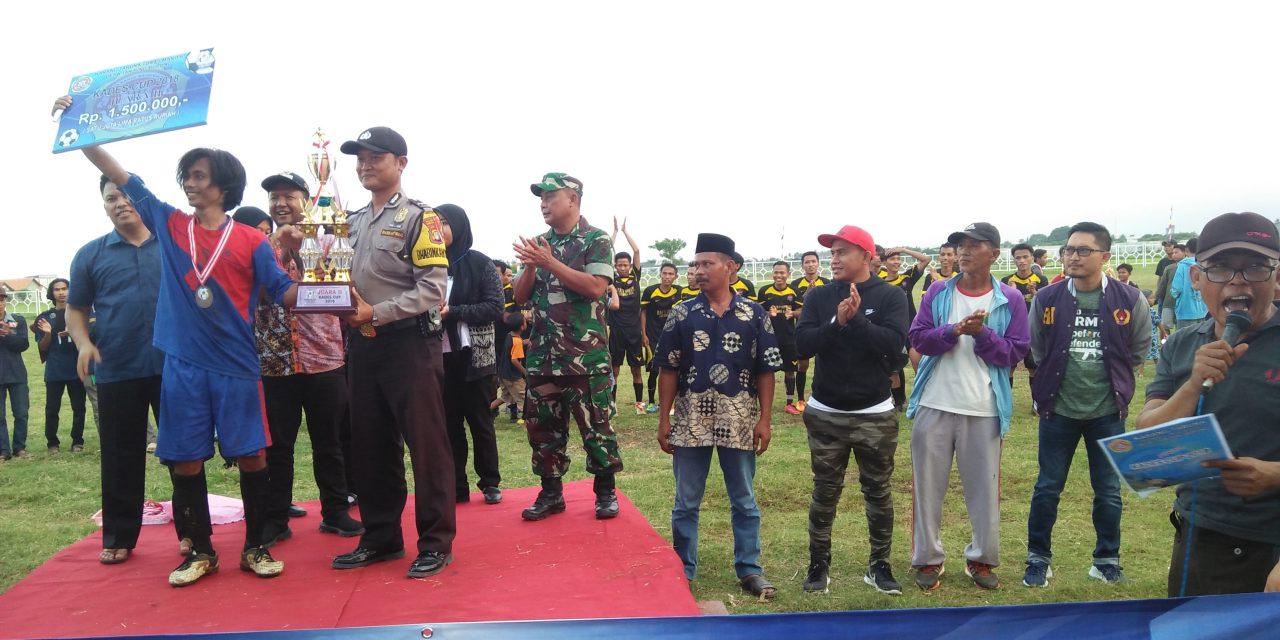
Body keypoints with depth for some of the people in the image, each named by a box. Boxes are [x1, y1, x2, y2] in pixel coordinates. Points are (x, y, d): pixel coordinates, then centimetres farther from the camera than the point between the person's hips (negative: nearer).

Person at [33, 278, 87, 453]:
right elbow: (43, 347, 6)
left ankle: (78, 441, 13)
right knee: (52, 409, 2)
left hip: (77, 368, 0)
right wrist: (48, 334, -14)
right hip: (54, 371, 0)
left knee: (79, 407, 4)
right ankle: (53, 443, 12)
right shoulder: (45, 317, 5)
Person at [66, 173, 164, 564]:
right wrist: (83, 342, -8)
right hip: (116, 371, 1)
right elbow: (75, 309, 12)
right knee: (121, 457, 7)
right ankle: (118, 537, 18)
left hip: (173, 367, 0)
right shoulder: (91, 254, 8)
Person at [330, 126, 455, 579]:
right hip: (361, 344, 7)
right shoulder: (351, 222, 16)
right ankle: (381, 537, 24)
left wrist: (377, 313, -20)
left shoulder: (419, 217, -5)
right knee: (369, 445, 12)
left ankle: (436, 542, 8)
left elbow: (433, 288, -13)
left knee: (425, 443, -2)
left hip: (408, 342, -7)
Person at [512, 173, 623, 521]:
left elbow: (595, 287, -16)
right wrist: (531, 266, -8)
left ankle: (605, 492, 13)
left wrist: (550, 263, -19)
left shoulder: (596, 240, -2)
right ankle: (551, 493, 19)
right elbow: (520, 296, 11)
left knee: (595, 424, -1)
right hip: (542, 352, 5)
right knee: (542, 425, 8)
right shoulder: (539, 243, 13)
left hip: (585, 353, -5)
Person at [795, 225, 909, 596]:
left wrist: (856, 320, -25)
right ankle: (819, 564, 21)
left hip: (875, 414, -1)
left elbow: (894, 344, -18)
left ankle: (879, 565, 23)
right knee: (825, 492, 10)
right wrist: (837, 323, -24)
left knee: (878, 491, 10)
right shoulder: (818, 296, 1)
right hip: (825, 414, 2)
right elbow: (803, 344, -10)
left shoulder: (890, 296, -5)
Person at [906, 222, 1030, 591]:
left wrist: (982, 334, -17)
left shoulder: (1010, 300, 0)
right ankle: (927, 559, 19)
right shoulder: (938, 292, 3)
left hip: (984, 410, -1)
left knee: (984, 488, 7)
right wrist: (955, 330, -19)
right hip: (935, 406, 1)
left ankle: (982, 559, 24)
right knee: (928, 485, 7)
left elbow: (1015, 353, -3)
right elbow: (918, 338, -3)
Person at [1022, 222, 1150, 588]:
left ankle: (1107, 559, 28)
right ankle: (1039, 559, 21)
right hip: (1058, 410, 0)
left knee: (1108, 491, 11)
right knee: (1047, 488, 7)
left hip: (1108, 412, 0)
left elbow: (1138, 350, 8)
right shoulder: (1046, 299, -5)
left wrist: (1113, 380, 11)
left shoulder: (1130, 300, -7)